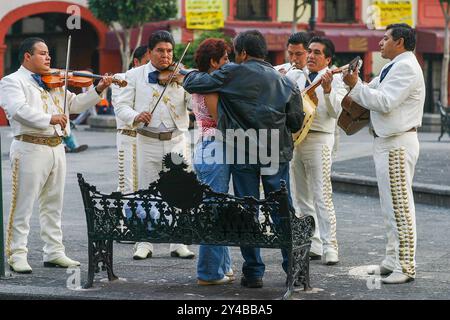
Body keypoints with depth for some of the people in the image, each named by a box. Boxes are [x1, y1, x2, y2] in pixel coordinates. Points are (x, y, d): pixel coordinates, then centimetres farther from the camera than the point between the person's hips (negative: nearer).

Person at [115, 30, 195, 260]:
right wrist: (135, 117, -19)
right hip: (148, 142, 0)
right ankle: (145, 243, 12)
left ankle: (178, 243, 9)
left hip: (177, 140, 0)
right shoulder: (135, 75, 4)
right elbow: (121, 106, 1)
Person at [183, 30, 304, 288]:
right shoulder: (285, 82, 8)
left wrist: (192, 74, 21)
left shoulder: (233, 74, -4)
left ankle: (254, 272, 7)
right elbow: (296, 122, 9)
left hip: (243, 155, -3)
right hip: (277, 154, 3)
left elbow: (192, 84, -2)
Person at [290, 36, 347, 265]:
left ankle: (329, 247, -10)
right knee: (301, 198, 10)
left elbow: (336, 112, -16)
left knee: (322, 197, -11)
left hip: (318, 140, -7)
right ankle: (312, 245, 16)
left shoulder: (333, 79, -3)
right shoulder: (299, 78, 18)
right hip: (294, 139, 7)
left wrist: (328, 90, -29)